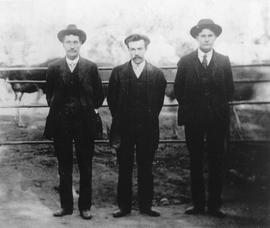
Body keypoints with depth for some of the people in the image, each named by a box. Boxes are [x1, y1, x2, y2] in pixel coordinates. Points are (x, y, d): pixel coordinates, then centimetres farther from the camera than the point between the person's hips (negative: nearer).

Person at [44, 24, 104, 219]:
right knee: (64, 167, 8)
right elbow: (49, 95, 14)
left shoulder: (91, 67, 1)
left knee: (85, 167, 4)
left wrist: (89, 109, 6)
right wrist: (57, 109, 8)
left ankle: (85, 206, 14)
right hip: (61, 123, 1)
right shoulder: (54, 68, 4)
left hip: (84, 123, -1)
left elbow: (99, 94, 8)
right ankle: (66, 205, 18)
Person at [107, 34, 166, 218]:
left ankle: (146, 205, 15)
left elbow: (159, 102, 8)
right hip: (124, 128, 0)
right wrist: (119, 119, 7)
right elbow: (112, 99, 8)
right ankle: (124, 206, 13)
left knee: (146, 169, 6)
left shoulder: (157, 74, 4)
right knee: (124, 169, 4)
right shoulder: (118, 72, 4)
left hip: (148, 128, 0)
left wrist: (150, 119, 5)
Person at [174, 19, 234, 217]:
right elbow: (178, 90, 7)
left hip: (218, 119, 0)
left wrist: (219, 107, 3)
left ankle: (214, 205, 11)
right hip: (193, 120, 0)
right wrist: (189, 108, 4)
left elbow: (230, 90, 8)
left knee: (216, 163, 3)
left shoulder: (224, 61, 5)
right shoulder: (185, 62, 4)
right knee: (196, 163, 5)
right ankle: (198, 204, 13)